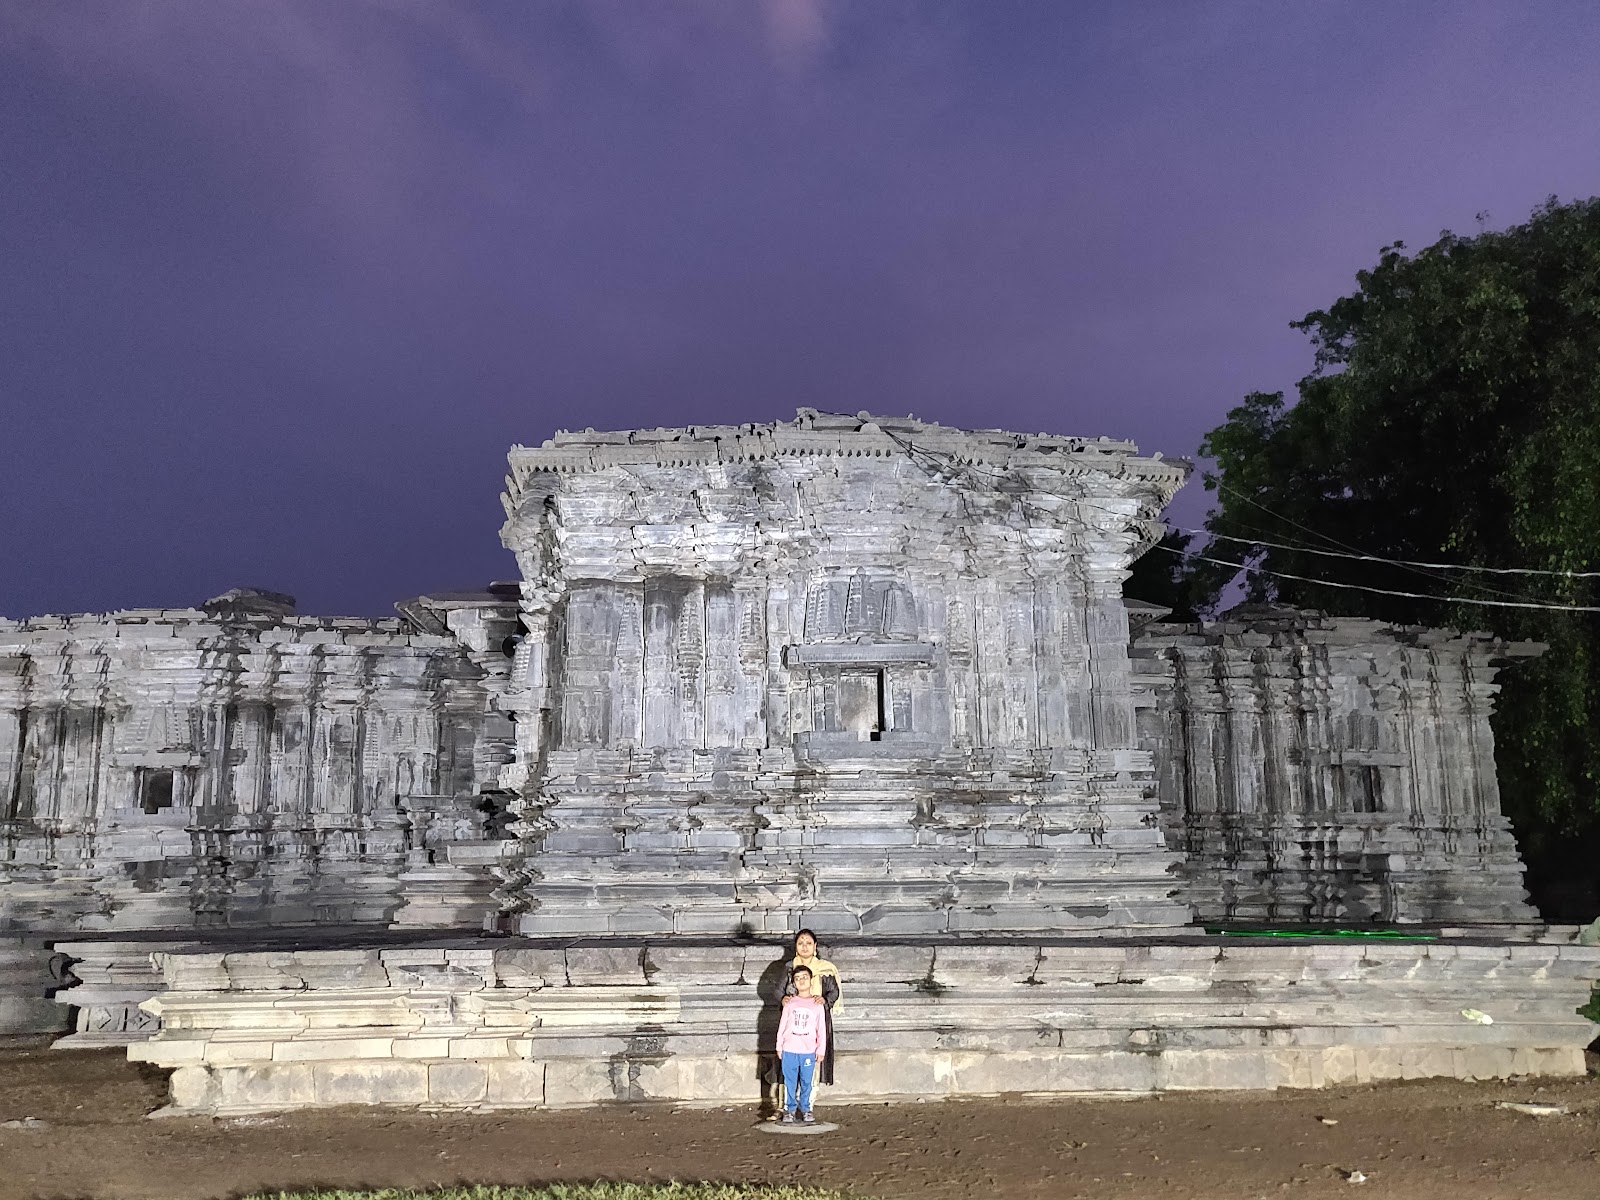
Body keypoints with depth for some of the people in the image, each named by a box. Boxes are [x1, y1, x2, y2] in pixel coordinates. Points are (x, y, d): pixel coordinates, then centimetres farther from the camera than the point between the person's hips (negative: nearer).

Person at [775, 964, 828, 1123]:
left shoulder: (817, 1004, 1)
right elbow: (782, 1026, 7)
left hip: (809, 1051, 0)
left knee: (807, 1082, 6)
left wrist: (821, 1050, 1)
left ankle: (805, 1109, 20)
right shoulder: (790, 1003, 3)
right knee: (790, 1081, 5)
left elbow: (821, 1029, 3)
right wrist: (779, 1047, 6)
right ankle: (790, 1110, 16)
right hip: (789, 1050, 0)